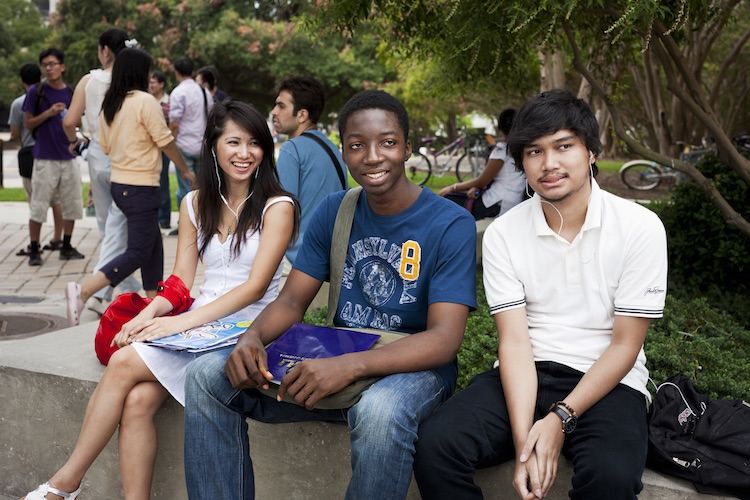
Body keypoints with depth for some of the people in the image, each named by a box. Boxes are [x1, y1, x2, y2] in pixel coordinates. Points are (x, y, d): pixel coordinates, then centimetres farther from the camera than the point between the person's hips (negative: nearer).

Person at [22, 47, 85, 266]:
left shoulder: (71, 92, 5)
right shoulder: (36, 91, -4)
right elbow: (28, 123, -2)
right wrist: (49, 113, -16)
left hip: (68, 156, 4)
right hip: (45, 157, -4)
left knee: (72, 203, 9)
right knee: (39, 205, -1)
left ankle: (66, 247, 22)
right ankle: (34, 250, 10)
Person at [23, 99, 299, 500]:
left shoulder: (277, 207, -4)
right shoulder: (195, 204, 14)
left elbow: (255, 287, -12)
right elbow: (180, 282, 9)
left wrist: (184, 321, -21)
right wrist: (150, 314, -13)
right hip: (198, 321, 5)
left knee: (124, 364, -21)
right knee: (138, 400, -23)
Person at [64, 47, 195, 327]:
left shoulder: (108, 104, 8)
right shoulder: (145, 101, -13)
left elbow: (105, 146, 14)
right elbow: (166, 142, -10)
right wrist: (185, 170, 4)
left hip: (118, 183, 9)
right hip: (142, 186, -9)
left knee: (153, 244, 18)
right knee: (138, 252, -6)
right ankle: (82, 292, -16)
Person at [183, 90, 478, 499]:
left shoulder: (451, 224, -11)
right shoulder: (333, 212, 6)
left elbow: (444, 339, -20)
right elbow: (292, 300, 6)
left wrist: (351, 366, -35)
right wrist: (253, 337, -19)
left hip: (413, 368, -4)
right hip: (334, 362, 5)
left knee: (381, 410, -41)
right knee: (208, 375, -12)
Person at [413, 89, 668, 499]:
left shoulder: (641, 228, -6)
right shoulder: (502, 234, -1)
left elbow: (624, 346, -6)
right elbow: (515, 342, -8)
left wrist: (560, 419, -17)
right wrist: (523, 442, -21)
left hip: (607, 380, -2)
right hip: (525, 374, 2)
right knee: (435, 443, -24)